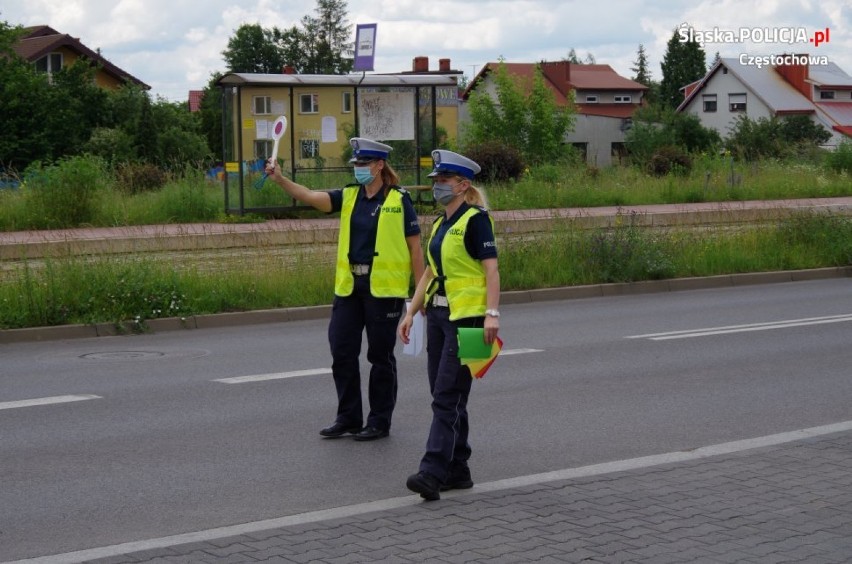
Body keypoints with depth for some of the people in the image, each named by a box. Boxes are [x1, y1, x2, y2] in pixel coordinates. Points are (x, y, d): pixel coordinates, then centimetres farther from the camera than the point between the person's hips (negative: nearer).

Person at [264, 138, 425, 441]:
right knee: (342, 352, 7)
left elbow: (415, 247, -3)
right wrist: (281, 180, -21)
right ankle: (348, 417, 20)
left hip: (384, 288, -5)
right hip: (349, 286, 5)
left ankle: (380, 421, 14)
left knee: (380, 355, 4)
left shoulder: (399, 200, -4)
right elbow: (312, 197, -5)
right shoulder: (349, 197, 9)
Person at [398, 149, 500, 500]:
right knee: (446, 397, 10)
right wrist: (411, 313, 15)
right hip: (438, 314, 9)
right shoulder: (440, 224, 16)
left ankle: (433, 473, -16)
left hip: (466, 317, -9)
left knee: (447, 397, -12)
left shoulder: (476, 219, -9)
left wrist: (492, 313, -23)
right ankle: (457, 471, 16)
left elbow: (491, 269, -15)